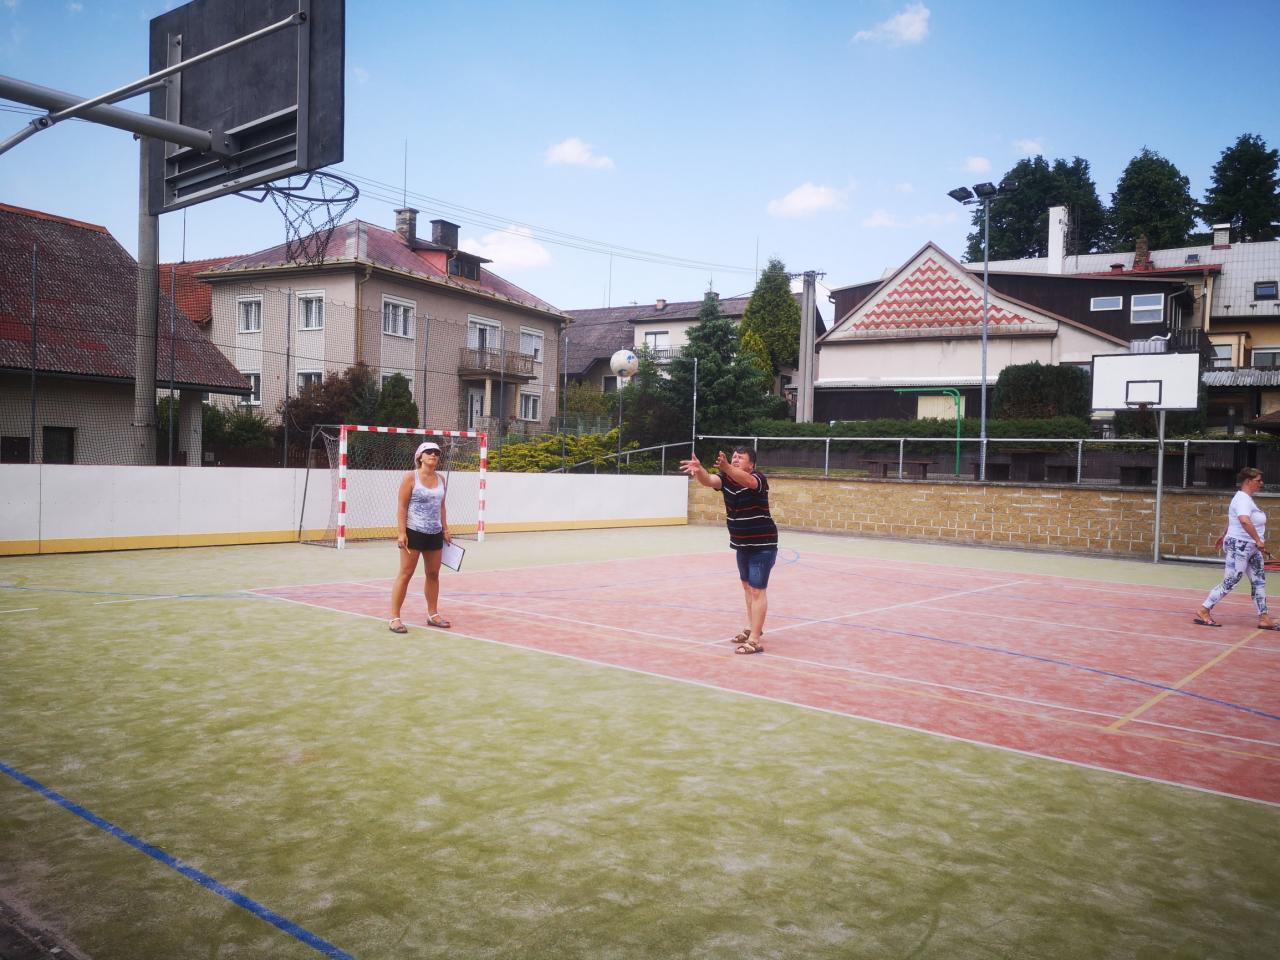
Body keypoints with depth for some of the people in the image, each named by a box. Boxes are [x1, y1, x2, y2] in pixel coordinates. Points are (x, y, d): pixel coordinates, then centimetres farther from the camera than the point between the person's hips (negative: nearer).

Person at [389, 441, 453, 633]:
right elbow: (402, 506, -9)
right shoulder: (411, 477, -7)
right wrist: (402, 532, -16)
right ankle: (394, 617, 2)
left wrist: (445, 530, 14)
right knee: (405, 574, -3)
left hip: (435, 534, 6)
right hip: (414, 532, -6)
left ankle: (432, 614, 22)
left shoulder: (440, 479, 10)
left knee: (433, 574, 11)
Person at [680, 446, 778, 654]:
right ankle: (753, 628, 35)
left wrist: (727, 467, -63)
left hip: (762, 545, -7)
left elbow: (746, 480, -44)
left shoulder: (757, 478, -21)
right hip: (742, 544, 8)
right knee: (747, 586, 19)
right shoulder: (726, 478, -4)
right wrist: (698, 470, -47)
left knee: (757, 590, -9)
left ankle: (755, 640, -8)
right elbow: (708, 480, -24)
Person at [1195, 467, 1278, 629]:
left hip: (1251, 549, 10)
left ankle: (1264, 619, 13)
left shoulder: (1246, 498, 14)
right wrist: (1258, 540, -34)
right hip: (1239, 547, -10)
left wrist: (1225, 535, 39)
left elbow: (1231, 518, 29)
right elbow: (1244, 520, -37)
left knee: (1259, 582, 9)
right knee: (1229, 583, -6)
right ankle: (1203, 611, 1)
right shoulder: (1243, 499, -19)